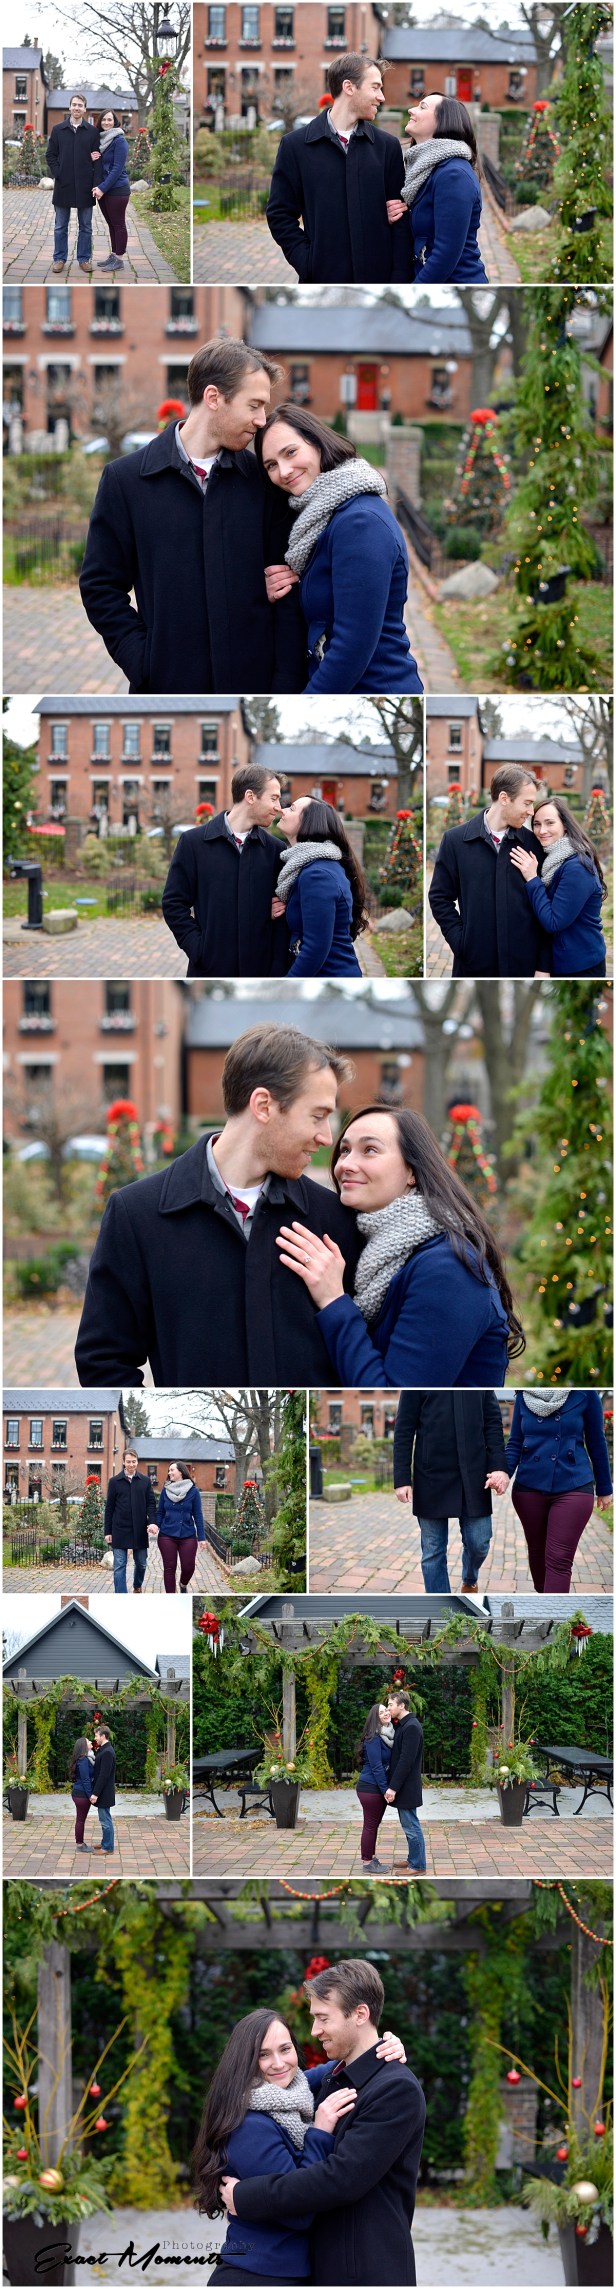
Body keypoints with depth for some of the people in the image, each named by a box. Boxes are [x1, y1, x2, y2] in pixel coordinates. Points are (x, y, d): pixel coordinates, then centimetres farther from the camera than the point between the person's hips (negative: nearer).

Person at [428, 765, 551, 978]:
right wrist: (460, 943, -7)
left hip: (523, 965, 1)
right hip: (475, 964, -1)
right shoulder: (456, 840, 1)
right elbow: (440, 898, 5)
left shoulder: (531, 844, 3)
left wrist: (544, 966, -2)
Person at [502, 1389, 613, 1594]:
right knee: (537, 1551, 15)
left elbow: (596, 1442, 4)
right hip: (529, 1488, 3)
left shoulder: (584, 1393, -4)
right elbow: (515, 1444, 6)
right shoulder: (524, 1396, 4)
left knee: (559, 1560, -10)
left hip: (572, 1487, -3)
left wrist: (604, 1489, 10)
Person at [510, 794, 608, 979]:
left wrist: (532, 879, -18)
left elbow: (553, 923, -23)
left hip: (580, 967, -9)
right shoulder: (552, 859, 8)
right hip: (560, 963, 9)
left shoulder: (577, 867, -20)